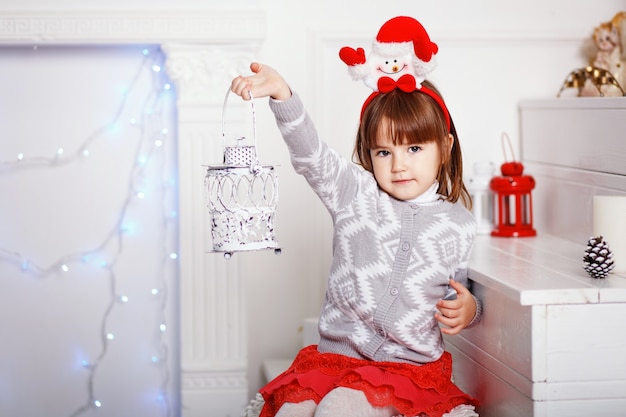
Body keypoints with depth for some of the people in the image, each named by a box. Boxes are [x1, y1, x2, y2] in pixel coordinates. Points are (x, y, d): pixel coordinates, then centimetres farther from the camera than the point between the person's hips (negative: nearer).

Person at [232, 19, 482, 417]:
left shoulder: (459, 224, 5)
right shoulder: (356, 194, 3)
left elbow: (464, 291, 17)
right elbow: (310, 153, -12)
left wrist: (468, 309, -7)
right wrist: (282, 94, -28)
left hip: (411, 368, -1)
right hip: (337, 355, 1)